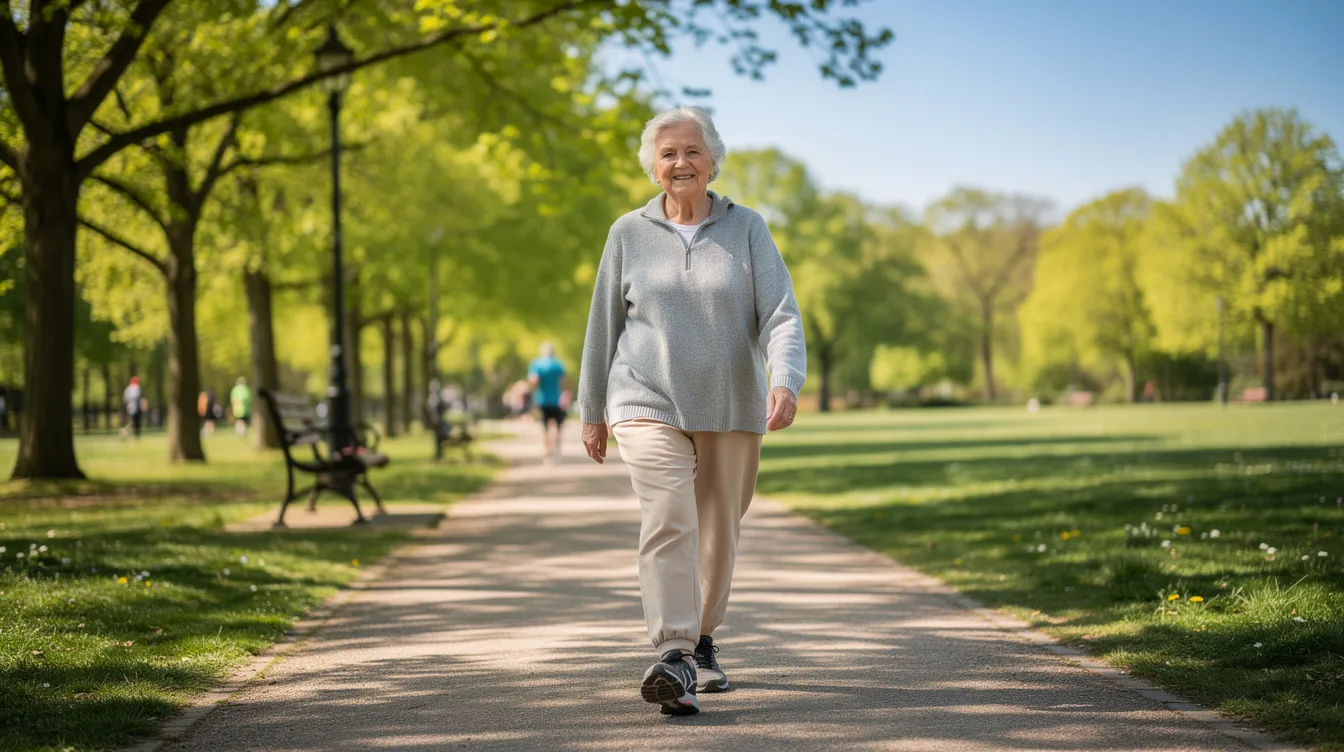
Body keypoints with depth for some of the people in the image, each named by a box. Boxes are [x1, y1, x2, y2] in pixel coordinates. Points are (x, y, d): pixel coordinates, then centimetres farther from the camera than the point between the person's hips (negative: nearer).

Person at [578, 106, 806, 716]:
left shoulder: (746, 230, 4)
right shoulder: (629, 234, 5)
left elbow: (781, 314, -5)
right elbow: (604, 324, 12)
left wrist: (785, 380, -23)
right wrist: (592, 410, 14)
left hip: (732, 411, 2)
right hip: (650, 404, -1)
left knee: (718, 533, 11)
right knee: (667, 522, -20)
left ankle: (701, 639, 33)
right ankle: (672, 661, -27)